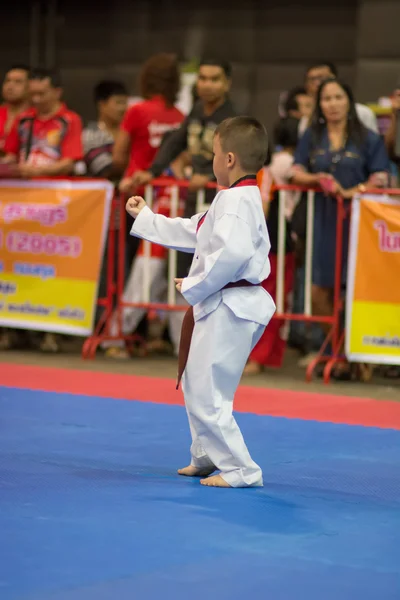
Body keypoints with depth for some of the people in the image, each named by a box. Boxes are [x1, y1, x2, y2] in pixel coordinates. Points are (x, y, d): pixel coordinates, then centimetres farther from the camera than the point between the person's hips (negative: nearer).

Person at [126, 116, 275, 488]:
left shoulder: (237, 200, -18)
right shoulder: (237, 198, 16)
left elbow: (232, 252, -32)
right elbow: (193, 233, 28)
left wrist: (193, 286, -21)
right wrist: (145, 217, 36)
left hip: (229, 308, -11)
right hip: (223, 307, 11)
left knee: (207, 395, -8)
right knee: (196, 385, 23)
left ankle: (239, 469, -1)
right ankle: (208, 457, 35)